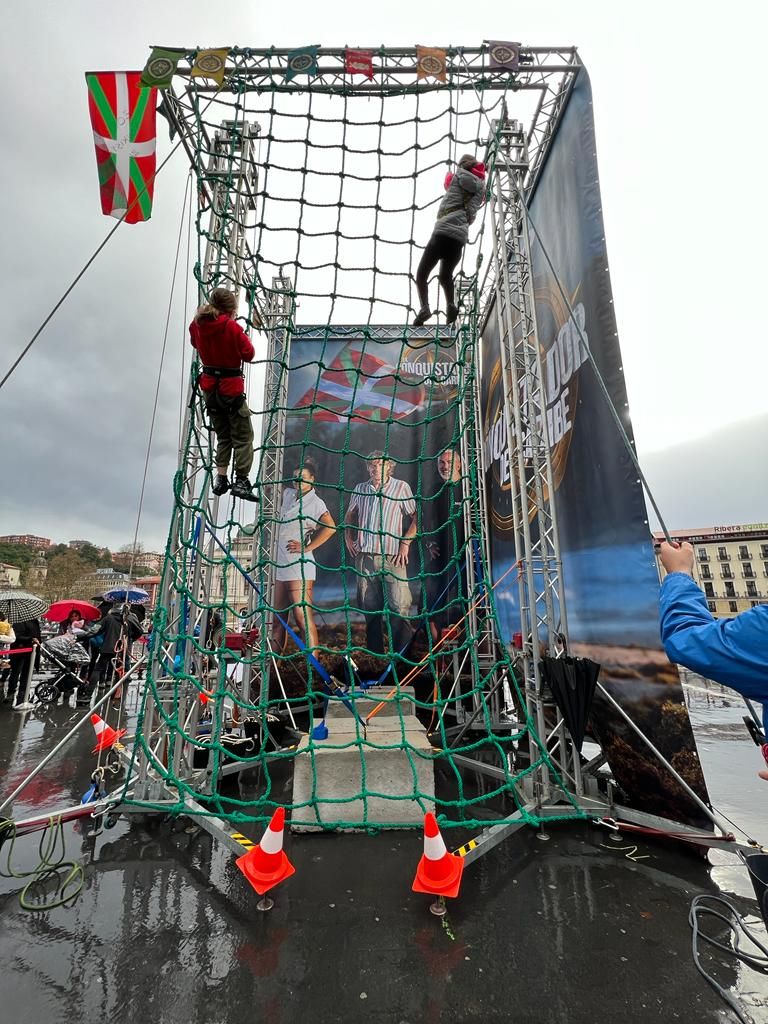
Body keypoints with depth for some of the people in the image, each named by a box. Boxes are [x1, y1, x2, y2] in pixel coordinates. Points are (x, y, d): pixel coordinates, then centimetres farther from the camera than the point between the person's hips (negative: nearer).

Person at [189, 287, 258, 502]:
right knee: (243, 437, 3)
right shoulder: (232, 327, -16)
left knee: (222, 435, 19)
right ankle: (241, 482, -3)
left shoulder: (197, 325, 1)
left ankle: (221, 479, 14)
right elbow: (249, 354, -8)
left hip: (209, 387, 6)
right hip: (231, 388, -6)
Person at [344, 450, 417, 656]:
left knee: (399, 606, -9)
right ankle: (374, 655, 22)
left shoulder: (401, 487, 3)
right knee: (370, 608, 9)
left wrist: (405, 542, -7)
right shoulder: (360, 489, 14)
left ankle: (402, 655, 2)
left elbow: (416, 516, 2)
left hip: (393, 556, -3)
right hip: (365, 555, 4)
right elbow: (349, 514, 28)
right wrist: (348, 538, 15)